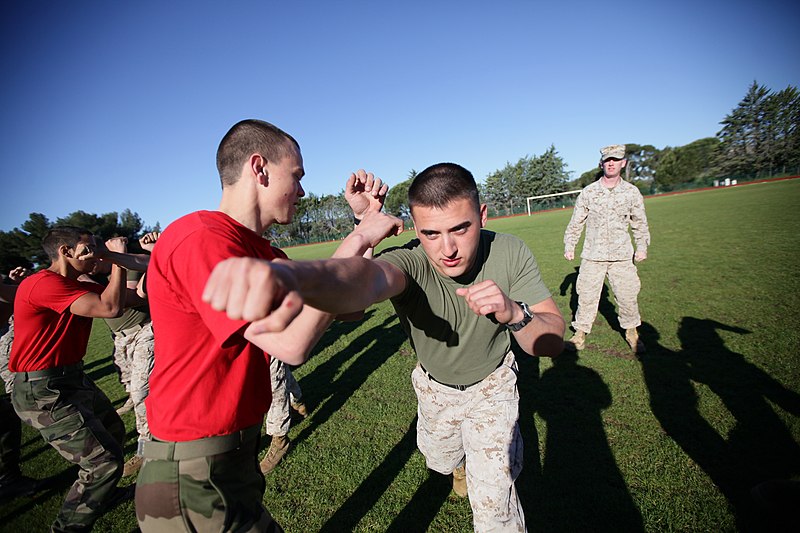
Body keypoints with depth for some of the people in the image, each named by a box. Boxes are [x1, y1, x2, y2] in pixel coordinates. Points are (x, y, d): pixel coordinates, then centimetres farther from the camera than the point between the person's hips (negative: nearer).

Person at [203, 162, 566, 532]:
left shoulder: (510, 254, -28)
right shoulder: (409, 262, -37)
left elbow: (553, 342, -25)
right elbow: (368, 276, -63)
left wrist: (514, 313, -48)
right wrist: (291, 275, -85)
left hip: (492, 382, 0)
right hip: (434, 386, 1)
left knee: (494, 501, -4)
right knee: (439, 460, 27)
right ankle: (460, 459, 65)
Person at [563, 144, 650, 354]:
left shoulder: (632, 192, 4)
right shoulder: (588, 192, 0)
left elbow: (639, 223, 13)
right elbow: (576, 222, 5)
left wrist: (642, 246, 7)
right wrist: (569, 245, 1)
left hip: (622, 255, 1)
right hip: (593, 255, -1)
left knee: (628, 295, 5)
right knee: (587, 295, 1)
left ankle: (632, 332, 25)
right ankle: (580, 333, 12)